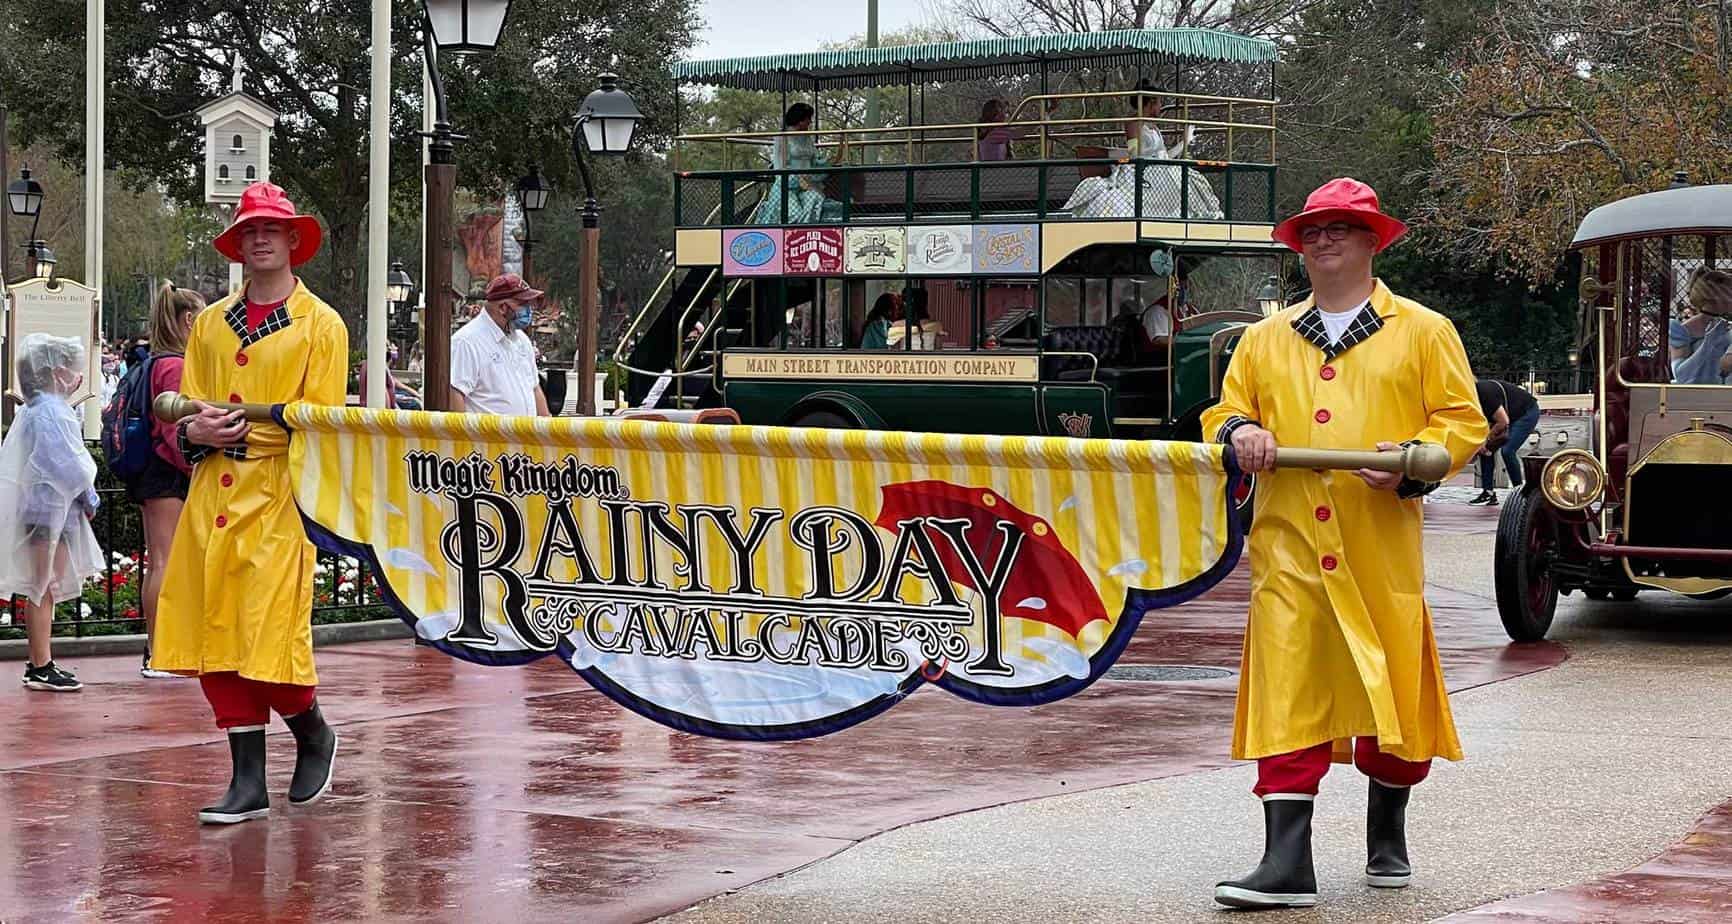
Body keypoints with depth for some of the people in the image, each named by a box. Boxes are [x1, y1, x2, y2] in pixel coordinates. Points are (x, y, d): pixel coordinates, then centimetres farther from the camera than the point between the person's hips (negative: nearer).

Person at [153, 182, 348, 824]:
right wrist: (196, 431, -5)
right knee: (214, 632, 1)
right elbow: (187, 406, 19)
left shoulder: (321, 325, 3)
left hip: (278, 497, -5)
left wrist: (246, 429, -14)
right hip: (212, 495, 5)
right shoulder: (211, 324, 17)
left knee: (272, 633, -12)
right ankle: (248, 780, 8)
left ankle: (313, 733, 17)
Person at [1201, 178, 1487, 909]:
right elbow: (1223, 412, 20)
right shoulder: (1264, 339, 17)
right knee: (1287, 697, -6)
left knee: (1394, 691, 6)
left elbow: (1464, 419, 3)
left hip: (1383, 548, -1)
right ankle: (1286, 864, -8)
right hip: (1290, 546, 2)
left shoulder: (1423, 331, 8)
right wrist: (1239, 432, -4)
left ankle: (1387, 834, 29)